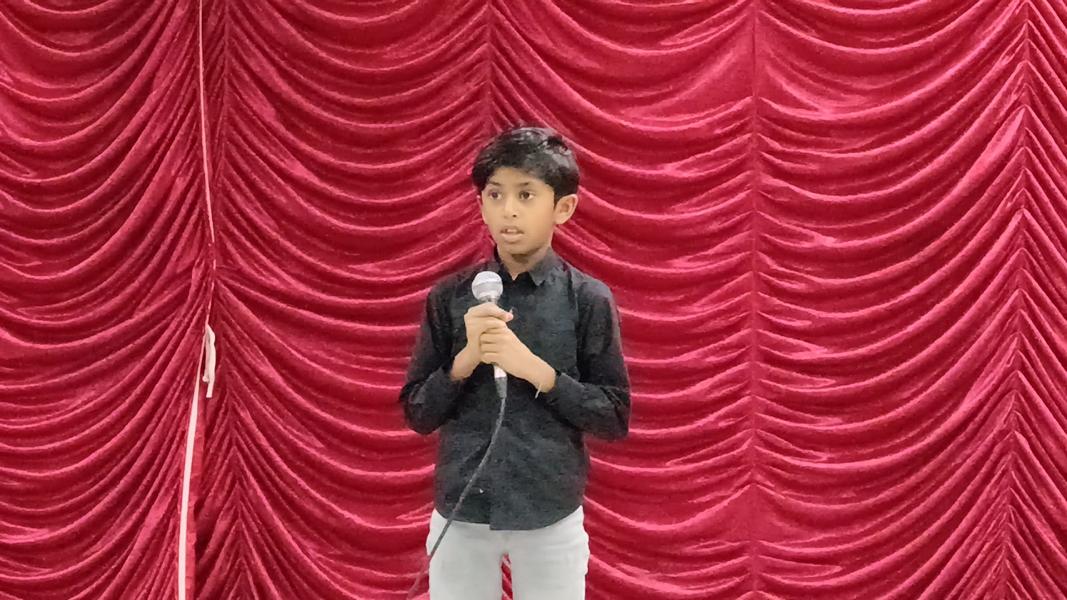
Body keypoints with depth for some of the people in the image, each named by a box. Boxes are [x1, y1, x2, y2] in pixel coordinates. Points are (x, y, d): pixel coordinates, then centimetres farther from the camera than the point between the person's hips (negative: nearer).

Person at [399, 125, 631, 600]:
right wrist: (465, 360, -15)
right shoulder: (449, 297, 0)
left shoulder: (588, 299, -5)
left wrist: (539, 371, -17)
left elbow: (615, 419, -4)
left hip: (551, 518, -1)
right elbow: (418, 414, 2)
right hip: (460, 515, 1)